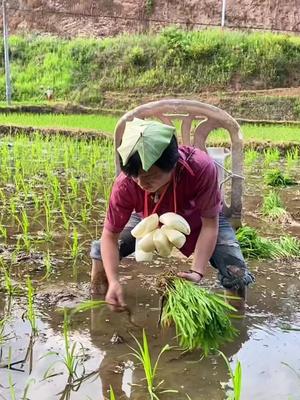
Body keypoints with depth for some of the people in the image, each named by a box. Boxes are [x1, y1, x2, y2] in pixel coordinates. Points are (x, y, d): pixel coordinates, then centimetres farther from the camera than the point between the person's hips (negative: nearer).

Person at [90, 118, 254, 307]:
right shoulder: (126, 184, -37)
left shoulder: (201, 168, -43)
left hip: (199, 221, -1)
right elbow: (110, 236, -26)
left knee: (237, 276, -18)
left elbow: (210, 224, -31)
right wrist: (114, 282, -37)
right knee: (101, 252, -11)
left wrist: (197, 272, -40)